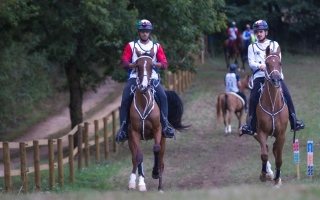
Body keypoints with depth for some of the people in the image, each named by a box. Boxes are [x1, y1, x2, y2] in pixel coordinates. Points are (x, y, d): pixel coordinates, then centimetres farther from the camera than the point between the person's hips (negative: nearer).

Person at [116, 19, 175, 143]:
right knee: (125, 100, -24)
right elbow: (124, 64, 2)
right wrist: (135, 64, -18)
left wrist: (154, 63, -17)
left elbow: (164, 65, 4)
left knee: (163, 97, -26)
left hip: (152, 78, 1)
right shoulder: (131, 46, 12)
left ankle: (165, 126, -23)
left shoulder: (156, 47, 14)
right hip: (134, 77, -1)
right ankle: (123, 129, -20)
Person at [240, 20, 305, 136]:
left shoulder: (274, 44, 16)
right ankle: (251, 126, -8)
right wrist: (260, 66, -18)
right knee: (253, 98, -16)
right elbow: (251, 62, 3)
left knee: (286, 95, -18)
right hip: (259, 76, 0)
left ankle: (294, 122, -11)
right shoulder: (252, 47, 16)